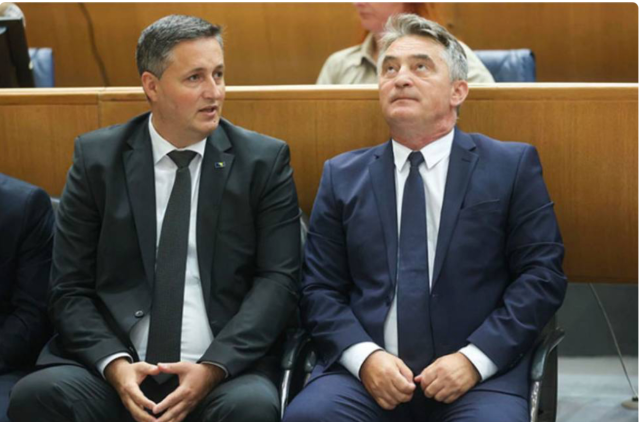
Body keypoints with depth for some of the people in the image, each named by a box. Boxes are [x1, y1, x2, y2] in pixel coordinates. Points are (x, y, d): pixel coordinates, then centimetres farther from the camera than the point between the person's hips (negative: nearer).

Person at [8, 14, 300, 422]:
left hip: (226, 370, -1)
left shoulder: (264, 160, 6)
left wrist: (213, 368, -14)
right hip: (116, 370, 1)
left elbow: (279, 280, 0)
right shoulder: (96, 157, 7)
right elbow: (70, 289, 5)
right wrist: (114, 364, -13)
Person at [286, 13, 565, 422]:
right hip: (366, 371, 2)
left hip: (479, 374, -1)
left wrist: (474, 358, -10)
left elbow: (543, 274, 2)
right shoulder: (342, 175, 13)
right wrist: (365, 356, -9)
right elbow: (320, 289, 9)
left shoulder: (513, 165, 8)